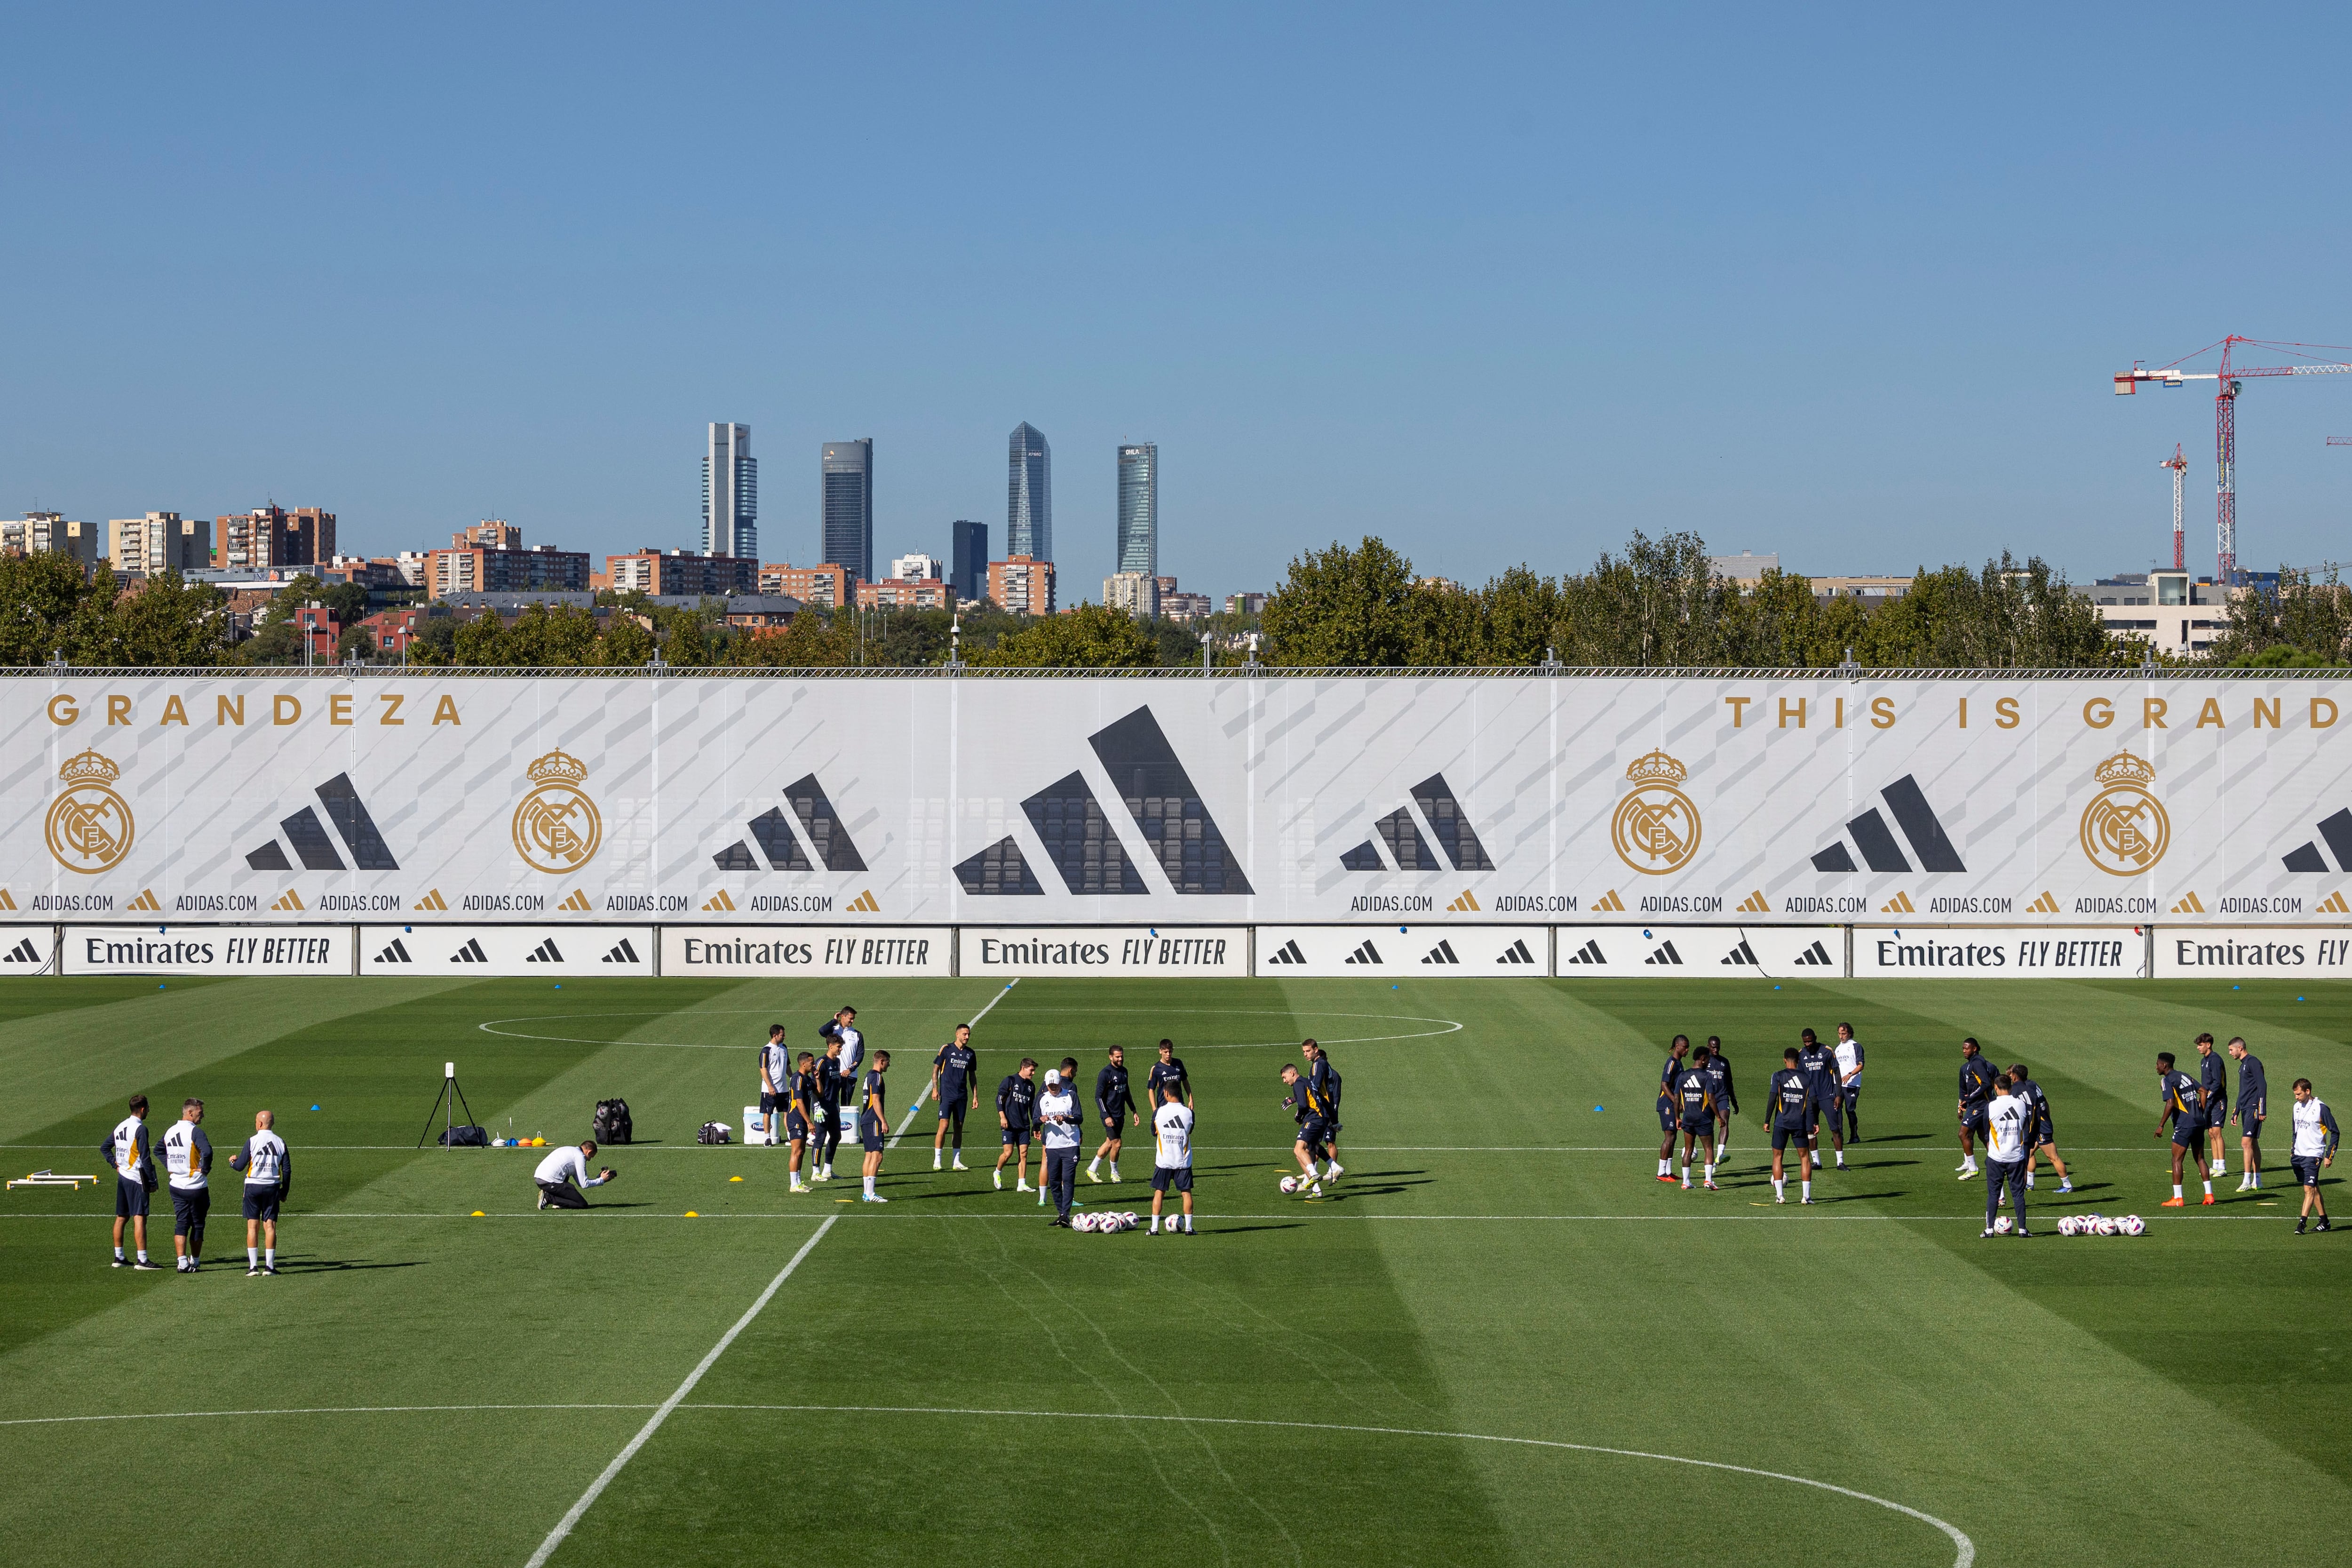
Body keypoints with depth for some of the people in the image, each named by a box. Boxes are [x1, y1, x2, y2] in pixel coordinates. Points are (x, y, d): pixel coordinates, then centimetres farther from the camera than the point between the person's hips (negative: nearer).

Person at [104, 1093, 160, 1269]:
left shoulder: (120, 1127, 11)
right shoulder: (140, 1129, -14)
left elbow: (104, 1148, 20)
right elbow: (145, 1157, -17)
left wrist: (115, 1163, 15)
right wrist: (152, 1182, -12)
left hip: (122, 1176, 8)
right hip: (136, 1179, -8)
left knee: (121, 1217, 14)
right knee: (139, 1218, -9)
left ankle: (119, 1257, 21)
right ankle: (142, 1260, -13)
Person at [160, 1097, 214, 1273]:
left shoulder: (170, 1131, 7)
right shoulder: (195, 1132, -16)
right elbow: (207, 1151, -32)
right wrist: (205, 1169, -16)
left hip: (176, 1186, 6)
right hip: (196, 1186, -6)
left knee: (181, 1224, 6)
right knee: (198, 1225, 10)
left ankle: (182, 1262, -7)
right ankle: (195, 1261, 19)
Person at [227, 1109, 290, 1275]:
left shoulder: (252, 1141, -7)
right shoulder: (280, 1143, 3)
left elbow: (240, 1166, -6)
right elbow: (287, 1169, 5)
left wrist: (232, 1161, 18)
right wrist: (284, 1192, 15)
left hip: (253, 1186, -2)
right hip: (273, 1187, 2)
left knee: (252, 1226, 2)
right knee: (270, 1226, 3)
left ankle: (253, 1266, -1)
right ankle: (270, 1266, -1)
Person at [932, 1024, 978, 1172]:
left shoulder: (971, 1054, 10)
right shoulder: (946, 1049, -2)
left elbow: (972, 1075, 17)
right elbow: (936, 1069, 1)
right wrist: (935, 1089, -9)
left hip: (962, 1096, 4)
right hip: (947, 1095, -4)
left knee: (958, 1127, 7)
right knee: (944, 1126, -11)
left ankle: (957, 1161, 12)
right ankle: (937, 1160, -6)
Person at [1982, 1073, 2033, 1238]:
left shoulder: (1990, 1107, -8)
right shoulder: (2022, 1105, -1)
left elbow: (1986, 1135, 2)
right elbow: (2028, 1131, 6)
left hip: (1996, 1157, -2)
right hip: (2017, 1157, 2)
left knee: (1993, 1193, 6)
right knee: (2018, 1193, 9)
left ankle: (1990, 1229, 6)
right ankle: (2022, 1229, 8)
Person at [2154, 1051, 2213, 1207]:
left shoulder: (2167, 1081, -9)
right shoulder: (2185, 1076, 16)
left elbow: (2170, 1104, -19)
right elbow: (2203, 1091, 15)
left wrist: (2161, 1126, -15)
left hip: (2184, 1125, -8)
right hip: (2199, 1123, 8)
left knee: (2177, 1160, -2)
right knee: (2200, 1158, 17)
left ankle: (2177, 1198, -5)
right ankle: (2209, 1195, 16)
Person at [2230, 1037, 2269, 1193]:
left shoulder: (2253, 1062, -10)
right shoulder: (2243, 1065, 20)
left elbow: (2262, 1085, -16)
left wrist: (2262, 1110, -21)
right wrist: (2236, 1112, 26)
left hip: (2254, 1109, -10)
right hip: (2246, 1109, 10)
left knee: (2246, 1143, -15)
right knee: (2253, 1144, 10)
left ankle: (2247, 1181, -17)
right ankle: (2257, 1181, 13)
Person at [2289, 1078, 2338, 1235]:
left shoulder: (2321, 1108, -11)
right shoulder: (2297, 1107, 9)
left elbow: (2335, 1133, -7)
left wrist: (2329, 1156, -9)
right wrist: (2293, 1149, 20)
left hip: (2313, 1155, -7)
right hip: (2298, 1155, 7)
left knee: (2309, 1189, -13)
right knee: (2313, 1188, 12)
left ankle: (2302, 1223, -18)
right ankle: (2324, 1221, 20)